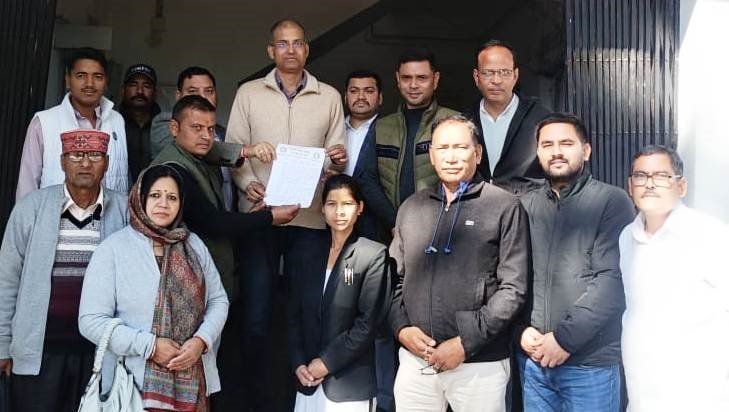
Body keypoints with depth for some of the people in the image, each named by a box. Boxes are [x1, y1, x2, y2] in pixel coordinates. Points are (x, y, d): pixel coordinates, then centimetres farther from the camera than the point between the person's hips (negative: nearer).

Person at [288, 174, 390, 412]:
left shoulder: (374, 255, -6)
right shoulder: (312, 255, 9)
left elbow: (369, 322, -11)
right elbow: (295, 316, 9)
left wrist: (328, 362, -11)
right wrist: (298, 364, -2)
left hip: (349, 384, -4)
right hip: (309, 380, 4)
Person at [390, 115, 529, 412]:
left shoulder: (505, 207, -5)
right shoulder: (411, 208, 9)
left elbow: (513, 287, -8)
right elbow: (394, 278, 13)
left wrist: (466, 342, -12)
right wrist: (401, 328, -2)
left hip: (480, 363, -3)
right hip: (414, 358, 4)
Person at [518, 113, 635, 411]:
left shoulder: (612, 201, -4)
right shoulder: (525, 205, 7)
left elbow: (612, 278, -12)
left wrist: (566, 338, -14)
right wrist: (521, 329, -6)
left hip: (590, 361, -3)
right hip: (532, 357, 4)